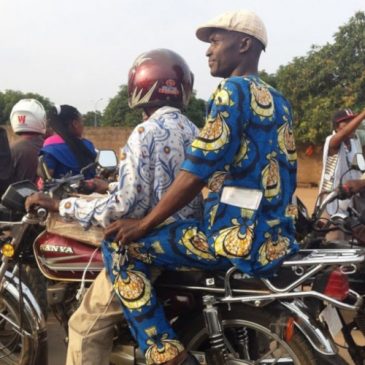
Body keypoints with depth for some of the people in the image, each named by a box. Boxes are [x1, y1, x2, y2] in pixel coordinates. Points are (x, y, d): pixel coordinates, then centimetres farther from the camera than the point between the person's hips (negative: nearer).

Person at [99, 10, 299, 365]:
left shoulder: (233, 90, -11)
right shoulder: (277, 100, 17)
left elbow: (196, 174, -16)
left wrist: (143, 225, -6)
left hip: (239, 235, -10)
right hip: (276, 235, 10)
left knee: (122, 248, -3)